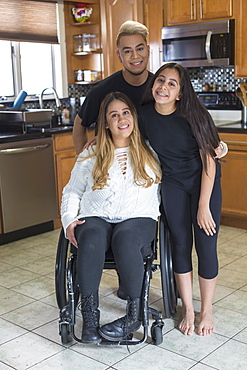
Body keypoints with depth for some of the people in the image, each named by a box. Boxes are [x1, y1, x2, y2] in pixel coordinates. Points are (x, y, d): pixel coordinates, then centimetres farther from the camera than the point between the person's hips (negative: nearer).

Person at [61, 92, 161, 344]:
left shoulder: (151, 152, 15)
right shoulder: (91, 155, 16)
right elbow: (72, 191, 17)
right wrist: (69, 220, 2)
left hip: (138, 219, -1)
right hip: (96, 218, 1)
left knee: (125, 237, -38)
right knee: (91, 237, -36)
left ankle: (134, 314, -25)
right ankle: (89, 314, -28)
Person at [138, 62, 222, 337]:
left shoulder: (194, 116, -22)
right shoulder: (144, 115, -12)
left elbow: (209, 161, -18)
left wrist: (204, 206, -19)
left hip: (204, 182, -2)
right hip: (173, 183, 3)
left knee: (206, 246, -3)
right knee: (180, 244, 5)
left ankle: (206, 311, 17)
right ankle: (188, 309, 22)